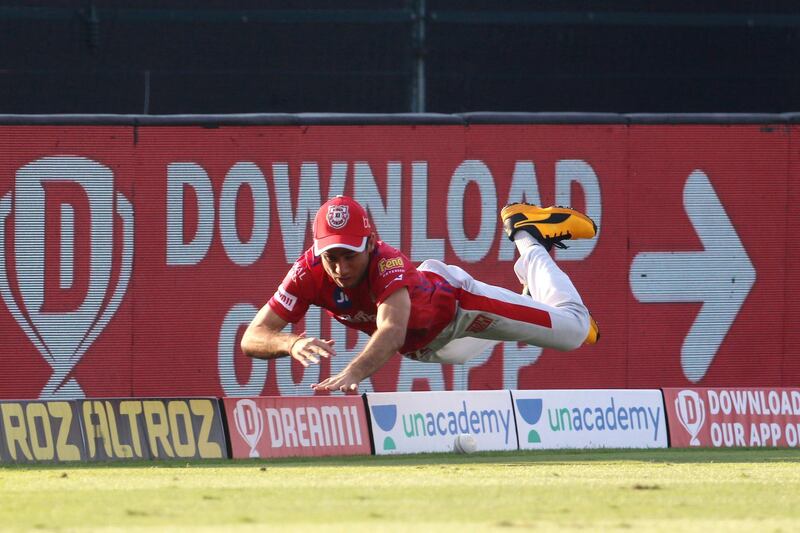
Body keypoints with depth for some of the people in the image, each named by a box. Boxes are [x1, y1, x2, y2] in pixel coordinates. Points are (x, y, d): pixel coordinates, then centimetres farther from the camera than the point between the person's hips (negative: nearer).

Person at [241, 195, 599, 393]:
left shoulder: (387, 263, -45)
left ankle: (529, 237, 27)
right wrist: (291, 344, -59)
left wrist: (353, 373, -83)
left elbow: (392, 330, -63)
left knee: (575, 330, 5)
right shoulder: (309, 272, -34)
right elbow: (251, 338, -36)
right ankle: (531, 283, 55)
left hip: (455, 302, -5)